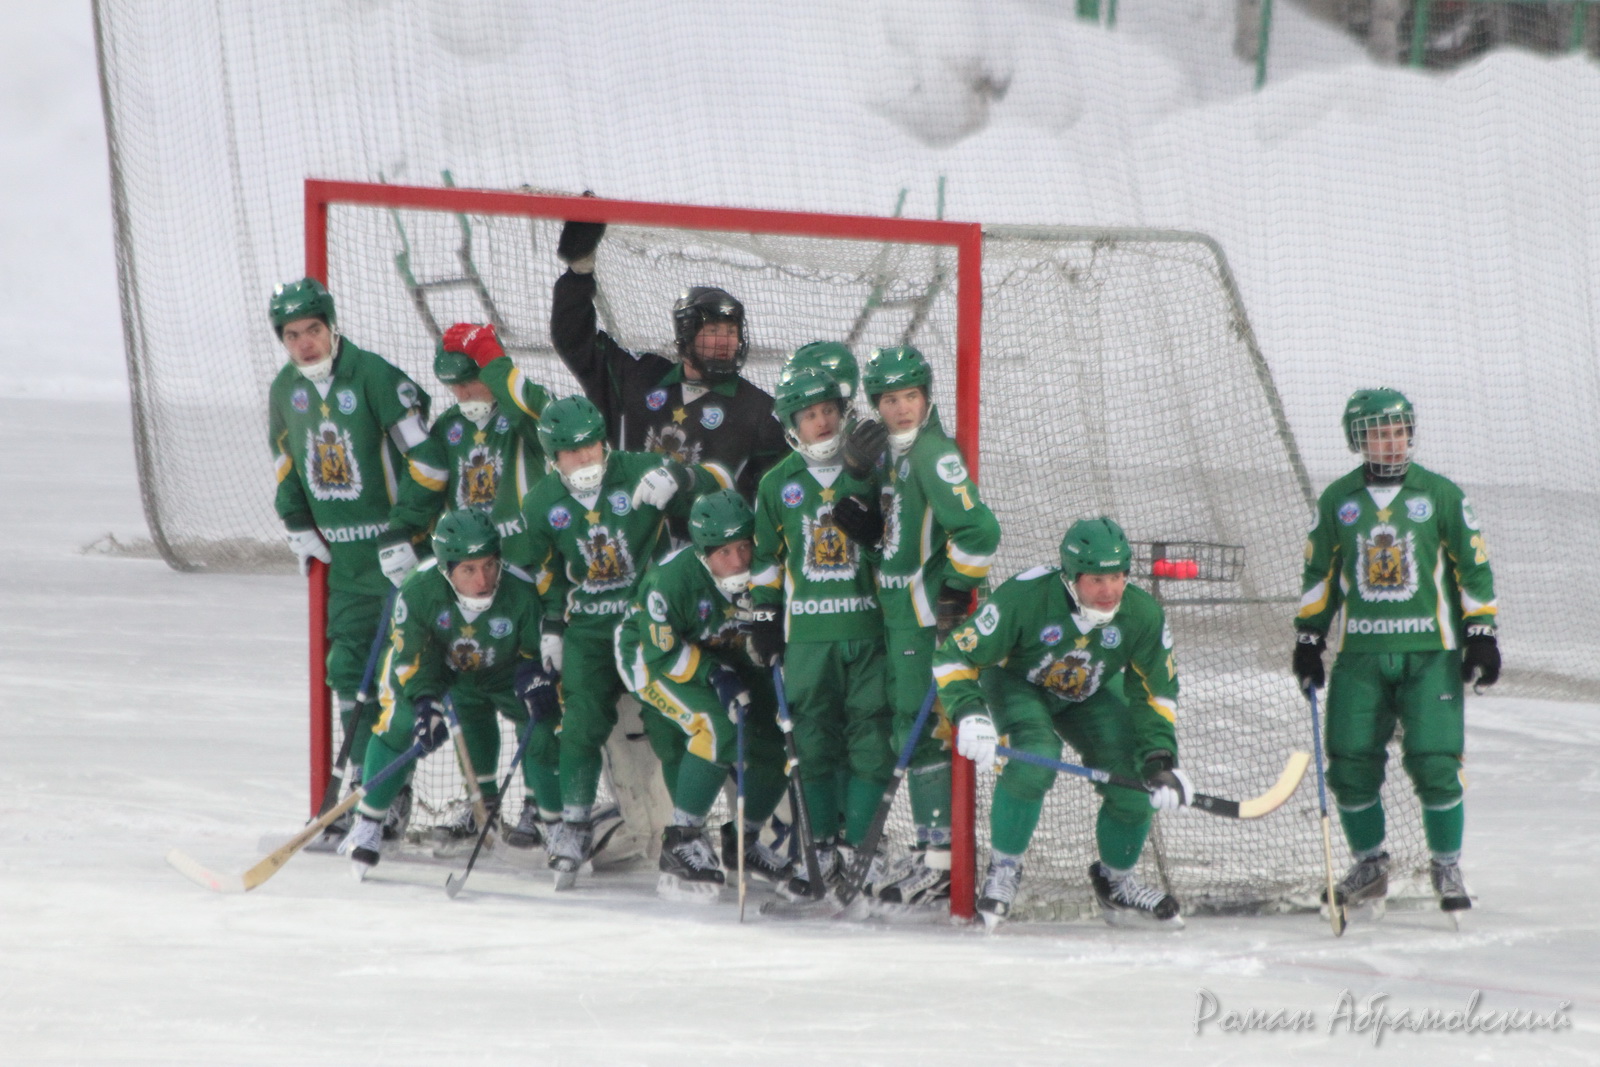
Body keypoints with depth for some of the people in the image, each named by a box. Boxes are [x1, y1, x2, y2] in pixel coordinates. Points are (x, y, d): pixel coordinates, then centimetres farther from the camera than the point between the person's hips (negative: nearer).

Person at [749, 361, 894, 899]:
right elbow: (766, 557, 19)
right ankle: (823, 847, 11)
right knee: (813, 740, 3)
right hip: (808, 634, 2)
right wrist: (764, 617, 14)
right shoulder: (778, 485, 9)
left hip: (870, 629, -2)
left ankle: (857, 847, 0)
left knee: (870, 738, -5)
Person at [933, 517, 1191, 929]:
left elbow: (1154, 693, -10)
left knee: (1134, 784, -12)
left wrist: (1160, 761, -21)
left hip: (1091, 695, 4)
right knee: (1036, 757, -34)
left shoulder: (1142, 614, -23)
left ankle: (1116, 883, 17)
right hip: (1017, 683, -4)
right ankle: (1003, 868, -12)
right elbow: (955, 659, -28)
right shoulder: (1025, 598, -36)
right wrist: (970, 715, -44)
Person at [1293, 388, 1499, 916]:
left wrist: (1481, 633, -1)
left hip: (1430, 654, -2)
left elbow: (1473, 566, 5)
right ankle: (1369, 866, 16)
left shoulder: (1442, 495, 2)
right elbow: (1319, 574, 16)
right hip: (1361, 655, 2)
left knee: (1434, 763, -11)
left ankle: (1448, 867, 6)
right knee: (1351, 766, -2)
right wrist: (1309, 637, 12)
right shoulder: (1337, 501, 8)